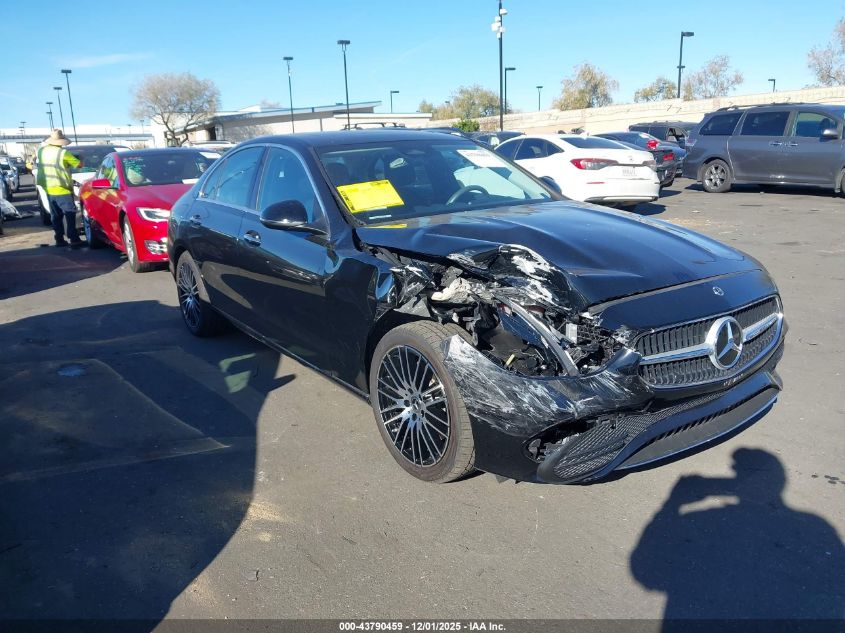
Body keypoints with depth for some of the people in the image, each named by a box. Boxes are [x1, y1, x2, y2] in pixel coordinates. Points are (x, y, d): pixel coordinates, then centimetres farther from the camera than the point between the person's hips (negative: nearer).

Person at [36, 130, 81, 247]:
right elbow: (79, 164, -7)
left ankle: (59, 239, 12)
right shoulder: (63, 153, -13)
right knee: (70, 213, -2)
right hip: (61, 189, -7)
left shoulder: (42, 151, 7)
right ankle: (73, 239, -7)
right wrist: (76, 159, 12)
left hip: (48, 188, 7)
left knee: (56, 215, 11)